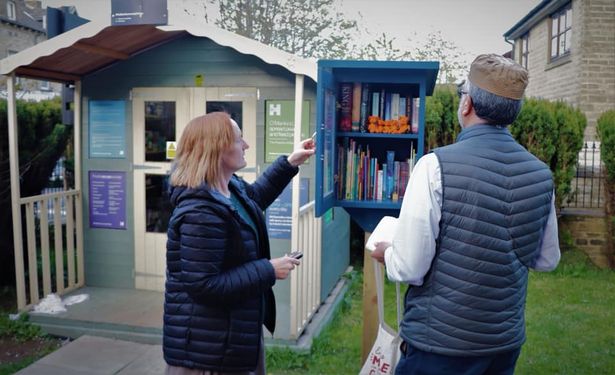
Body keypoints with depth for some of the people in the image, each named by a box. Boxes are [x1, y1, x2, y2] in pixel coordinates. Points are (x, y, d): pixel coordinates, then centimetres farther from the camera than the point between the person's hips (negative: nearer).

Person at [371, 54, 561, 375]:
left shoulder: (437, 165, -21)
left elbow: (409, 268, -19)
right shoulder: (541, 174, -4)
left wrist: (386, 253, 2)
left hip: (440, 341, -5)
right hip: (508, 339, 5)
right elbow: (547, 261, 9)